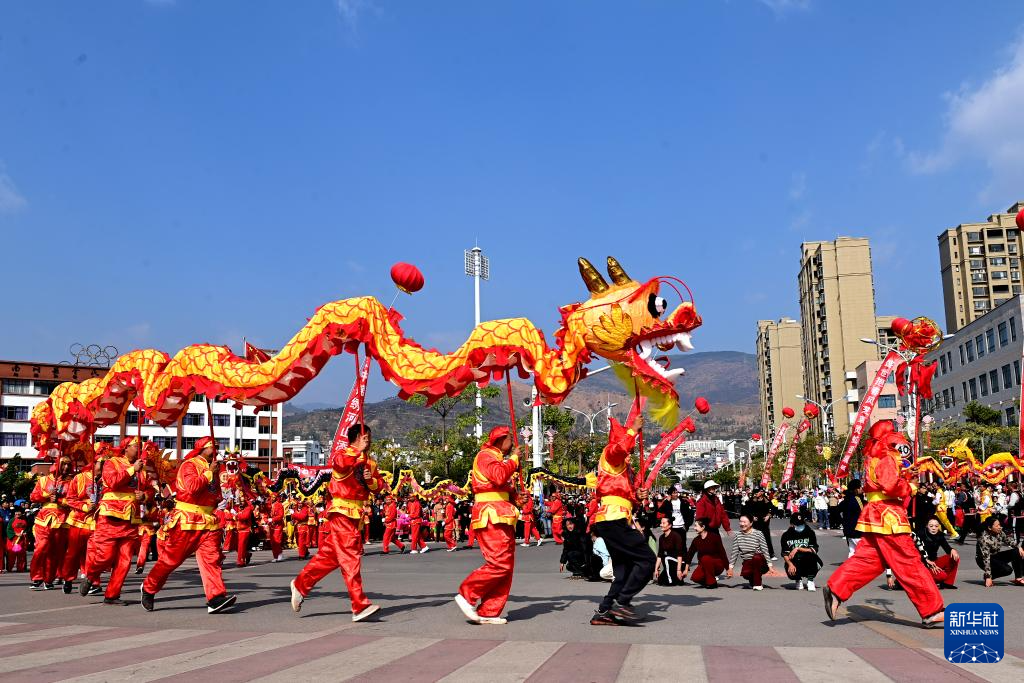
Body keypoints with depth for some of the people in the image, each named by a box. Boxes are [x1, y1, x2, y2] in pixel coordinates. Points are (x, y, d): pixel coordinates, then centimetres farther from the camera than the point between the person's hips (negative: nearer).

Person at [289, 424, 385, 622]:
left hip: (357, 515, 8)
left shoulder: (369, 462, 17)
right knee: (351, 558, -10)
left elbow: (380, 485, 14)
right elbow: (339, 463, -32)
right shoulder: (343, 454, -7)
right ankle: (360, 606, -12)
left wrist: (372, 480, -6)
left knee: (330, 555, 14)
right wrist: (359, 452, -30)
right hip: (342, 512, -8)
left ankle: (301, 585, 29)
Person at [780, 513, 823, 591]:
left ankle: (810, 580, -11)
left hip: (809, 563, -1)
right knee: (791, 573, -30)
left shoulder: (809, 532, -3)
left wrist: (798, 549, -23)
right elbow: (785, 554, -7)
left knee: (811, 555, -33)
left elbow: (814, 550, -14)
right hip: (794, 562, 1)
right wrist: (790, 564, -26)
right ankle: (799, 579, 11)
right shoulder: (786, 535, -1)